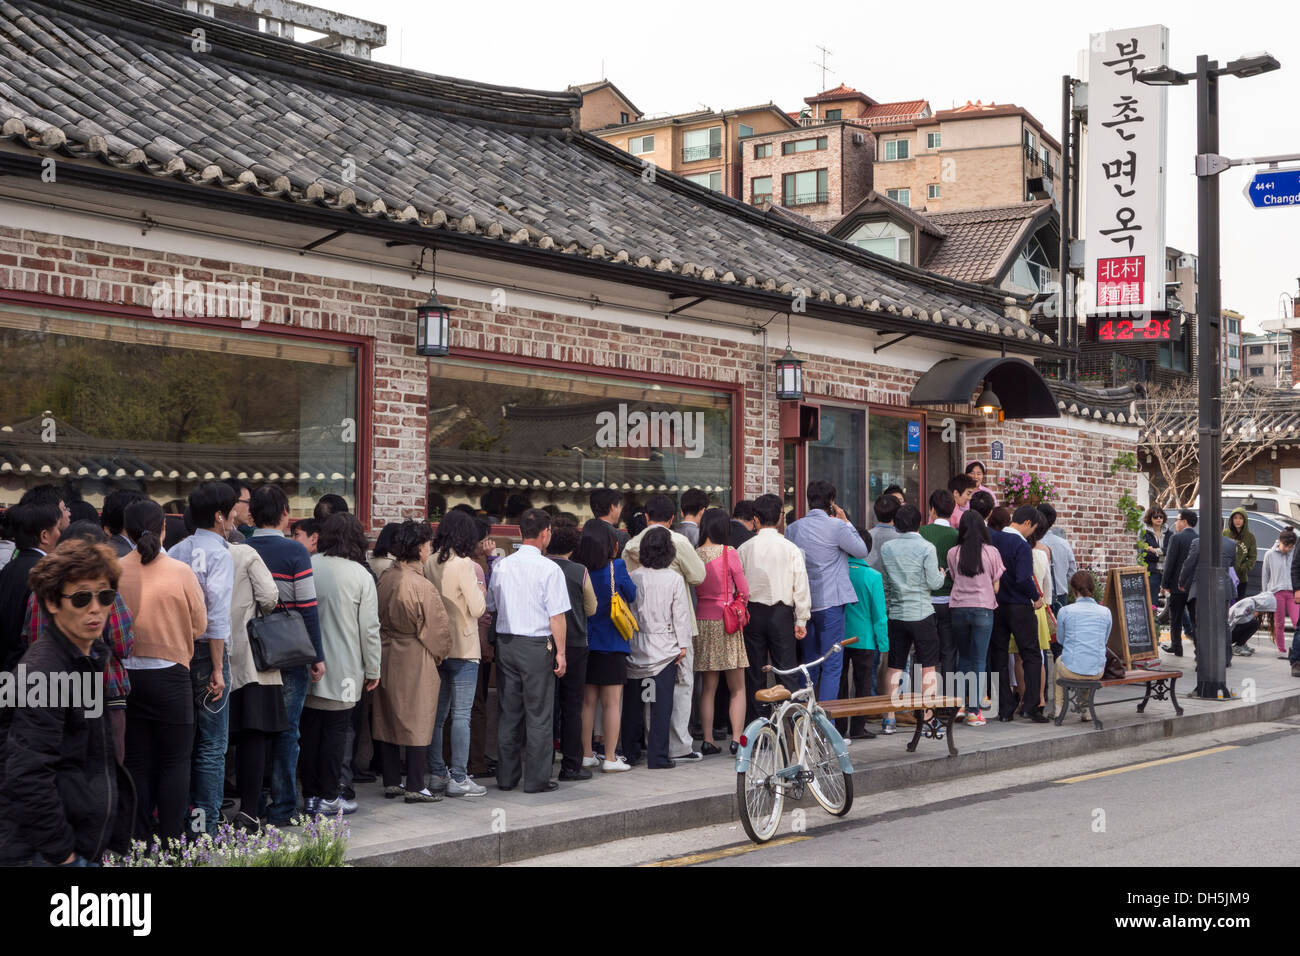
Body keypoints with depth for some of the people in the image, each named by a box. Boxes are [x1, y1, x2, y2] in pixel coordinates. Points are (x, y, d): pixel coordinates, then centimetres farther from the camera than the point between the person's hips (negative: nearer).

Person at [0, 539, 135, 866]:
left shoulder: (96, 658, 10)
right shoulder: (45, 672, -18)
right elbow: (27, 777, -24)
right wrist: (61, 852, -19)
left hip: (91, 846, 9)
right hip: (44, 856, -8)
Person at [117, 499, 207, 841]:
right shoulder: (180, 572, -9)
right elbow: (199, 626, -1)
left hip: (126, 674, 3)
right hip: (170, 674, -2)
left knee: (137, 761, 10)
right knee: (175, 762, 5)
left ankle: (140, 840, 15)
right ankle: (170, 842, 3)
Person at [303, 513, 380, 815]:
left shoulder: (307, 567, -3)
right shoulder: (360, 575, -9)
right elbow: (369, 628, -7)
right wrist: (372, 670, 4)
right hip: (343, 671, -3)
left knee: (309, 730, 10)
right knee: (335, 731, 5)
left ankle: (310, 795, 17)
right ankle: (328, 797, 8)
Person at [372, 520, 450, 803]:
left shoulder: (385, 578, 0)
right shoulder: (421, 586, -19)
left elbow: (379, 618, 10)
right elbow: (439, 627, -14)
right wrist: (438, 655, 3)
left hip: (386, 658, 7)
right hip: (416, 662, -7)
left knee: (388, 719, 13)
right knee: (418, 723, 1)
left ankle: (392, 782, 20)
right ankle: (415, 787, 4)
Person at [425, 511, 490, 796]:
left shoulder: (430, 563, 4)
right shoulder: (463, 565, -15)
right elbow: (478, 609, -14)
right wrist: (480, 592, 5)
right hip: (463, 648, -7)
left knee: (437, 713, 12)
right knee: (461, 715, -3)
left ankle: (437, 774, 17)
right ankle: (458, 778, -2)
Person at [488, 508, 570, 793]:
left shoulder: (501, 566, 5)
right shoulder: (549, 569, -11)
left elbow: (490, 607, 13)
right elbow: (556, 615, -12)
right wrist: (560, 652, -6)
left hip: (505, 642, 5)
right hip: (537, 644, -5)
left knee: (508, 711, 12)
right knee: (538, 714, 2)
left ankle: (506, 776, 18)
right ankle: (536, 779, 4)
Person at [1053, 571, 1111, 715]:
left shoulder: (1065, 611, -9)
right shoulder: (1105, 612, -2)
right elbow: (1104, 641, 12)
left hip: (1071, 670, -2)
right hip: (1097, 672, 2)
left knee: (1059, 662, 35)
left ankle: (1058, 708, 40)